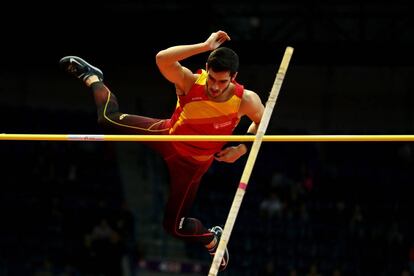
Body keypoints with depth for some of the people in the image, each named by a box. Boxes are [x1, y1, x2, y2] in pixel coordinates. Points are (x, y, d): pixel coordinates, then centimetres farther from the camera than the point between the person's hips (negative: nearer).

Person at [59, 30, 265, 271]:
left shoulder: (245, 100, -27)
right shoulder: (189, 82, -30)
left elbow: (262, 121, -4)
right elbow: (162, 59, -48)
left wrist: (242, 148, -15)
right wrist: (205, 46, -50)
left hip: (192, 163, -1)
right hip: (168, 136, 1)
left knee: (175, 225, 2)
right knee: (110, 119, 0)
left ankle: (212, 238, 35)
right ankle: (91, 77, 34)